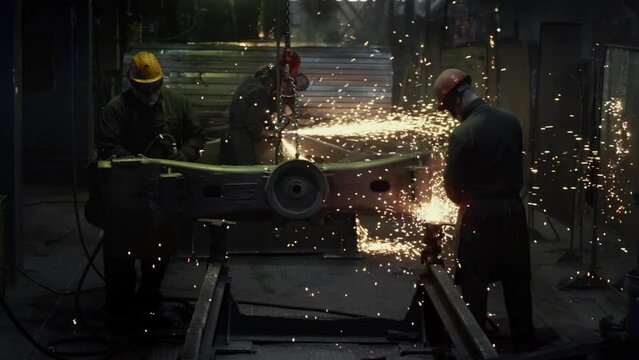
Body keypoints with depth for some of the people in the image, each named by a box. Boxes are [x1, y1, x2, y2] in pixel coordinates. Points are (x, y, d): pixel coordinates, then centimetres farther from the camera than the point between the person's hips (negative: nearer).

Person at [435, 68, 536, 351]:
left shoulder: (463, 133, -17)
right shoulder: (511, 121, 0)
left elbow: (452, 185, -8)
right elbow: (517, 168, 8)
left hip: (480, 215, -5)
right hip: (513, 209, 5)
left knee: (475, 284, 6)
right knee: (517, 280, 14)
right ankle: (524, 341, 22)